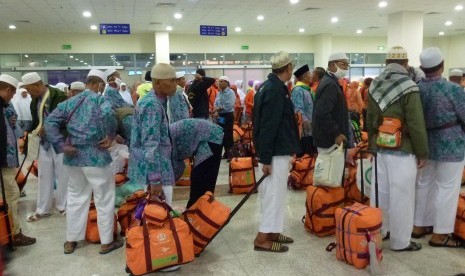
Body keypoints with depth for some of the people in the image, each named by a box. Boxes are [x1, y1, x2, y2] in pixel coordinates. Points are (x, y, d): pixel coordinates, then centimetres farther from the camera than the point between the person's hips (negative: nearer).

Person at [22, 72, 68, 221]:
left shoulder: (60, 97, -15)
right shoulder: (35, 101, 7)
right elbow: (36, 121, 13)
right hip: (44, 143, 6)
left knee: (62, 176, 5)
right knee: (44, 176, 13)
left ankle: (62, 206, 22)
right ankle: (43, 210, 24)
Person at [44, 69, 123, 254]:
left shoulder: (70, 102, 11)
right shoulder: (100, 99, -7)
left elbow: (50, 122, 3)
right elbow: (107, 113, -30)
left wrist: (61, 145, -2)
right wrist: (110, 136, -15)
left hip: (73, 156, 6)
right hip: (95, 156, -6)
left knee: (75, 197, 19)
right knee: (104, 199, 7)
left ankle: (71, 241, 28)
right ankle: (106, 242, 16)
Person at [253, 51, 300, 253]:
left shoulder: (270, 86, 13)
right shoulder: (275, 90, -18)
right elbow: (268, 126, -24)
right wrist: (266, 158, -23)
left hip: (275, 150, 10)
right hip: (276, 152, -10)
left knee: (273, 193, 16)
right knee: (274, 193, -3)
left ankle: (271, 231, 26)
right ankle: (263, 238, 5)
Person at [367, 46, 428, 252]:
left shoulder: (374, 86, 5)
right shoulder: (408, 87, -14)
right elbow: (416, 125, -15)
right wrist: (422, 153, -6)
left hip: (379, 147, 6)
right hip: (402, 149, -6)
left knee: (380, 192, 16)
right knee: (401, 196, 3)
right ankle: (400, 241, 13)